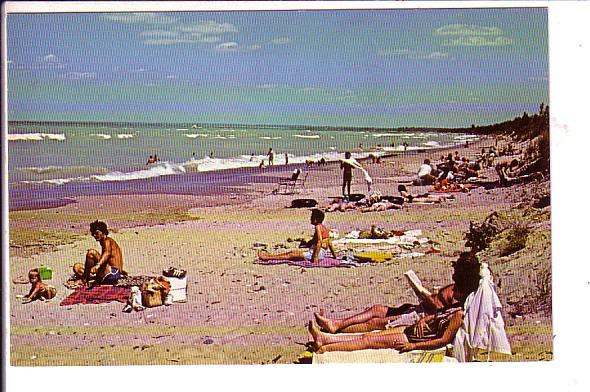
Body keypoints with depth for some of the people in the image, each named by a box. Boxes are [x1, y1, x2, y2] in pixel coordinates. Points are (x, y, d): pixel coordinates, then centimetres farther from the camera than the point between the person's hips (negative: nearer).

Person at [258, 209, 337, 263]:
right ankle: (270, 255, 17)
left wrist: (315, 257, -27)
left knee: (292, 255, -4)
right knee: (293, 251, 12)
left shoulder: (318, 226, -15)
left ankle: (268, 257, 0)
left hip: (319, 253, -9)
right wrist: (335, 256, 21)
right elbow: (330, 243, 16)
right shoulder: (324, 228, 14)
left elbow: (320, 241, -26)